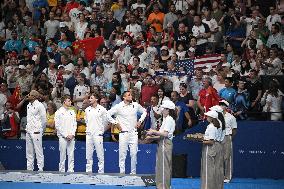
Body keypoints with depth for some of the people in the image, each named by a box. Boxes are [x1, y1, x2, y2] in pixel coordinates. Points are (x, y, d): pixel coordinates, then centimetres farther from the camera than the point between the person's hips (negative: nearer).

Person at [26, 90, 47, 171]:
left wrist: (40, 129, 1)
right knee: (29, 151, 10)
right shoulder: (28, 105, 14)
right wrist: (27, 128, 15)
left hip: (36, 132, -8)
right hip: (28, 131, 8)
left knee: (38, 151, -6)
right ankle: (29, 169, 16)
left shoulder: (39, 105, -9)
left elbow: (44, 120, -7)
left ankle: (40, 169, -4)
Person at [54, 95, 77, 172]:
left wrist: (72, 134, -3)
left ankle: (71, 170, 4)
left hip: (71, 137, 4)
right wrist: (66, 135, -10)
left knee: (71, 155, 2)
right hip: (63, 137, -4)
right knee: (62, 155, -2)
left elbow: (74, 124, 12)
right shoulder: (59, 112, -2)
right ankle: (62, 171, 3)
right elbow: (57, 126, -6)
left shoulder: (72, 112, 12)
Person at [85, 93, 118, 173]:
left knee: (100, 154, -4)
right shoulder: (87, 110, 12)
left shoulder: (102, 109, -1)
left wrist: (116, 123, -8)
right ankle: (88, 171, 12)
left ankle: (101, 172, 0)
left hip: (98, 134, -5)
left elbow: (109, 118, 2)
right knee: (88, 154, 6)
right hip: (89, 134, 5)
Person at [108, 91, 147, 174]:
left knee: (134, 153, 2)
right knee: (122, 154, 0)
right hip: (124, 132, -2)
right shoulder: (119, 107, -4)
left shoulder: (136, 105, 5)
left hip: (133, 133, 2)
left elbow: (144, 112, 21)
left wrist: (140, 121, 9)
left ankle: (133, 172, 10)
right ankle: (122, 172, 5)